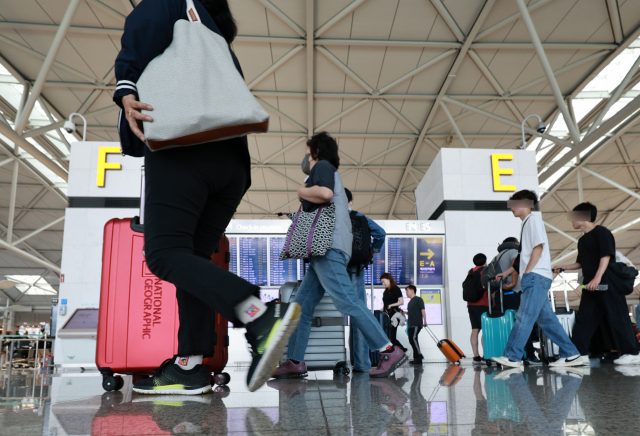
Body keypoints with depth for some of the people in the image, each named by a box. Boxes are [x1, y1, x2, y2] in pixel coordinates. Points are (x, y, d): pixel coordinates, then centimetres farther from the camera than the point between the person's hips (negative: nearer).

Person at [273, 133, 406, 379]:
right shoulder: (330, 174, 32)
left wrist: (302, 192, -2)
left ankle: (389, 352, -18)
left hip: (329, 247, -10)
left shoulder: (322, 165, 3)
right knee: (302, 306, 7)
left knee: (346, 300, -17)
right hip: (323, 250, 10)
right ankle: (294, 363, 8)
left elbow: (325, 193, -19)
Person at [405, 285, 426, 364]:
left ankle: (419, 355, -18)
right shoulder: (410, 302, 22)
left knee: (413, 338, -20)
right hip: (411, 324, 9)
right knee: (411, 340, 6)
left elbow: (422, 310, -9)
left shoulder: (418, 299, -2)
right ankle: (416, 358, 11)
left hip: (417, 324, -9)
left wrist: (425, 321, -15)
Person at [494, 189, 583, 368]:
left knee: (524, 317, -12)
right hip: (533, 279, 10)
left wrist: (527, 273, -15)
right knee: (546, 319, 7)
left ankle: (512, 357, -13)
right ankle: (570, 355, 10)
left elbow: (538, 247, -13)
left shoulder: (533, 220, -3)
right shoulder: (526, 224, 24)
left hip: (536, 276, -10)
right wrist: (507, 272, 24)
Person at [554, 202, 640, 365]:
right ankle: (580, 353, 9)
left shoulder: (601, 232, -7)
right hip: (589, 285, 9)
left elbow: (606, 256, -17)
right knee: (583, 319, 5)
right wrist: (564, 267, 14)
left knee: (617, 317, -5)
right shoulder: (582, 240, 17)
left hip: (607, 284, -9)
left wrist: (597, 278, -25)